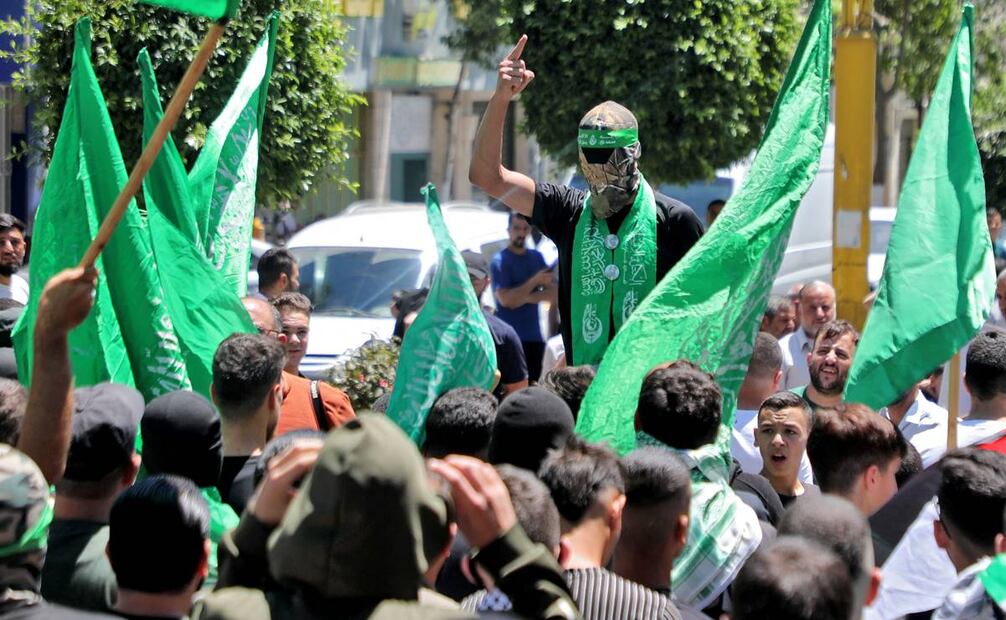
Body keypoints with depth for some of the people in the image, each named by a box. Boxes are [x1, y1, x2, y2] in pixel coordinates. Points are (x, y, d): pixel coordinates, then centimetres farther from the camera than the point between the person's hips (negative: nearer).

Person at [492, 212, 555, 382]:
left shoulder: (537, 258, 12)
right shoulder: (499, 260, -5)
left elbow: (553, 293, 5)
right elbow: (505, 299, -15)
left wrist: (527, 298, -10)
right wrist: (535, 281, -18)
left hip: (535, 336, 5)